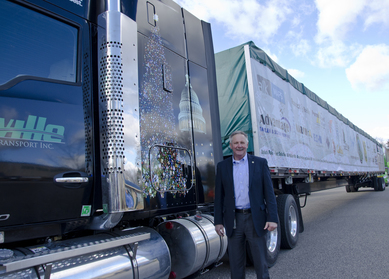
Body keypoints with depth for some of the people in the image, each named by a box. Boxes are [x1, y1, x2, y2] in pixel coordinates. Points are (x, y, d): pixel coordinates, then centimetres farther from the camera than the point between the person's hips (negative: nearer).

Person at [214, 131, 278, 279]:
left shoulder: (260, 163, 2)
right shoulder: (223, 166, 6)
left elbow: (269, 192, 0)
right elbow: (219, 196, 7)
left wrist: (272, 218, -7)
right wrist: (218, 221, 4)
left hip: (255, 218, -1)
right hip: (234, 220, 2)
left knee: (260, 262, 7)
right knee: (236, 264, 12)